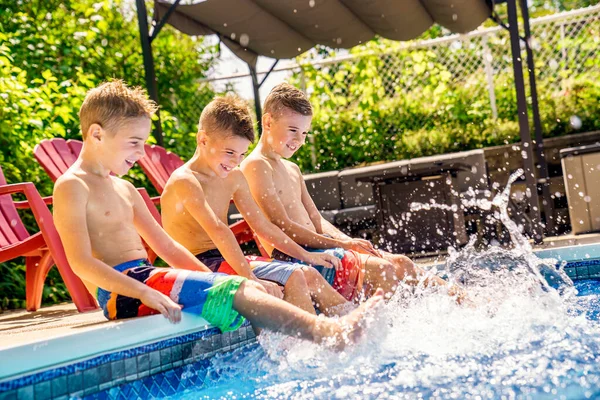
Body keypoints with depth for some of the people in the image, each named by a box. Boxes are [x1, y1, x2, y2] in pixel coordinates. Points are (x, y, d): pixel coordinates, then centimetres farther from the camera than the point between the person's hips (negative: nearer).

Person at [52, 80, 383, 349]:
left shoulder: (124, 190, 22)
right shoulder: (72, 187, -6)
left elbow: (166, 246, 22)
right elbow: (82, 262, -17)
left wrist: (215, 279, 9)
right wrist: (146, 293, -27)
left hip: (143, 282, 9)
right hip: (121, 291, -9)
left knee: (265, 291, -8)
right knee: (235, 292, -24)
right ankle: (327, 332, -30)